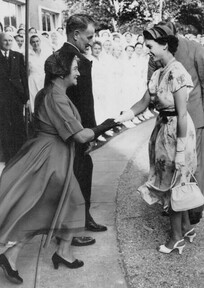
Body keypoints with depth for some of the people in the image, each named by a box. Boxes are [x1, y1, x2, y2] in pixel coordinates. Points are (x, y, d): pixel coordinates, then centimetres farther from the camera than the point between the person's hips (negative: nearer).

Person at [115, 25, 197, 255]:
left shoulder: (177, 73, -20)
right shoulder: (158, 74, 6)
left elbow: (182, 114, -20)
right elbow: (143, 103, 10)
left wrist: (180, 149, -19)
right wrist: (117, 120, 3)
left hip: (176, 131, -8)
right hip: (162, 129, 8)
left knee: (172, 185, 5)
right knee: (173, 184, 18)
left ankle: (177, 237, 24)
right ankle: (186, 226, 36)